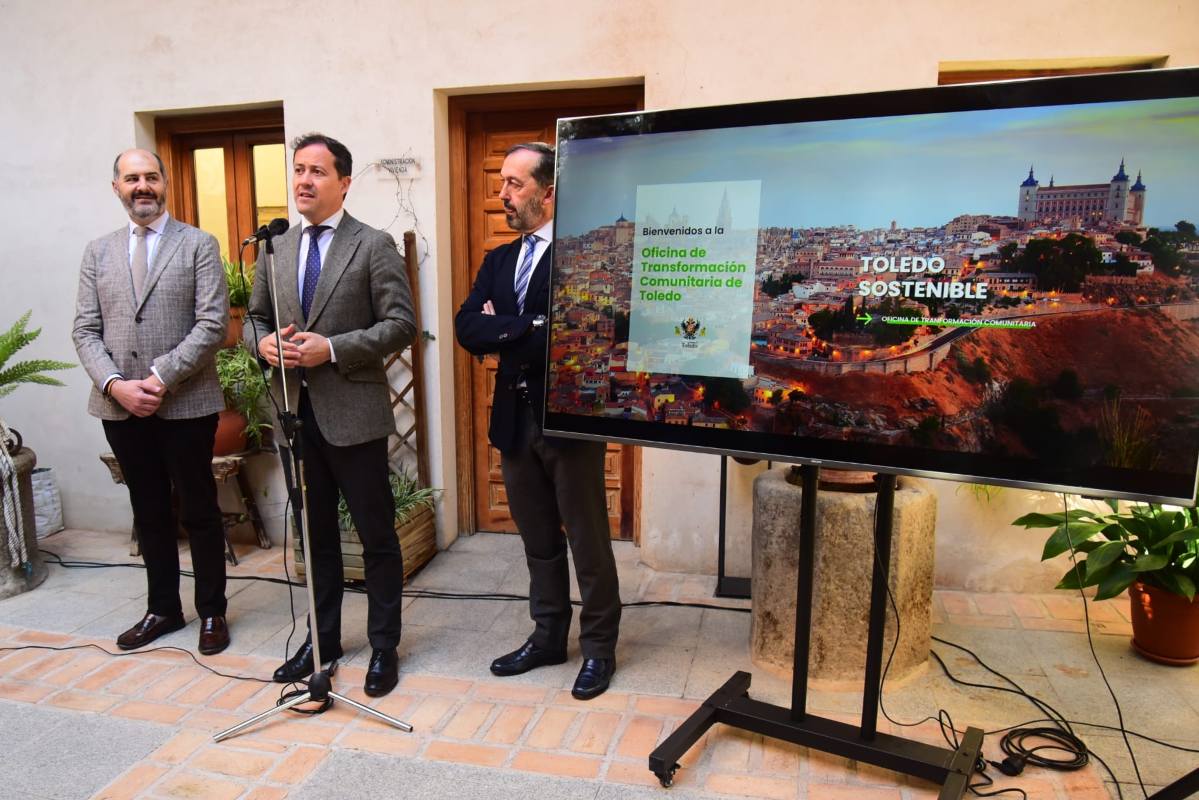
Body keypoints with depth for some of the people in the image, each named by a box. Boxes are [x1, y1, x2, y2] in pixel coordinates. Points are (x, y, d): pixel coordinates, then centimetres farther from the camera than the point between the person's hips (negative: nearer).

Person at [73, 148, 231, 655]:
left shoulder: (199, 245, 0)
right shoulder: (98, 252, 12)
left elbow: (212, 324, -10)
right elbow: (85, 331, 7)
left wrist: (161, 378, -16)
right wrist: (114, 384, -9)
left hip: (186, 403, -4)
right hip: (119, 405, 4)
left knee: (199, 512, 6)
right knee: (149, 513, 14)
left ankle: (211, 612, 20)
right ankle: (162, 608, 29)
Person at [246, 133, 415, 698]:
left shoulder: (374, 246, -5)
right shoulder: (276, 249, 12)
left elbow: (401, 325, -11)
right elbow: (254, 318, 18)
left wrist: (332, 348, -19)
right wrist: (263, 343, -5)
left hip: (352, 413, -5)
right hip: (296, 412, 6)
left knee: (376, 538, 5)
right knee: (316, 535, 17)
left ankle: (384, 646, 21)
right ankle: (323, 638, 34)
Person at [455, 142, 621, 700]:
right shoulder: (498, 260, 13)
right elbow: (467, 327, -1)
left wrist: (503, 332, -10)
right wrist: (528, 328, -16)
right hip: (514, 418, 7)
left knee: (587, 540, 6)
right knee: (538, 540, 18)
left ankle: (599, 647, 23)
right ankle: (548, 637, 34)